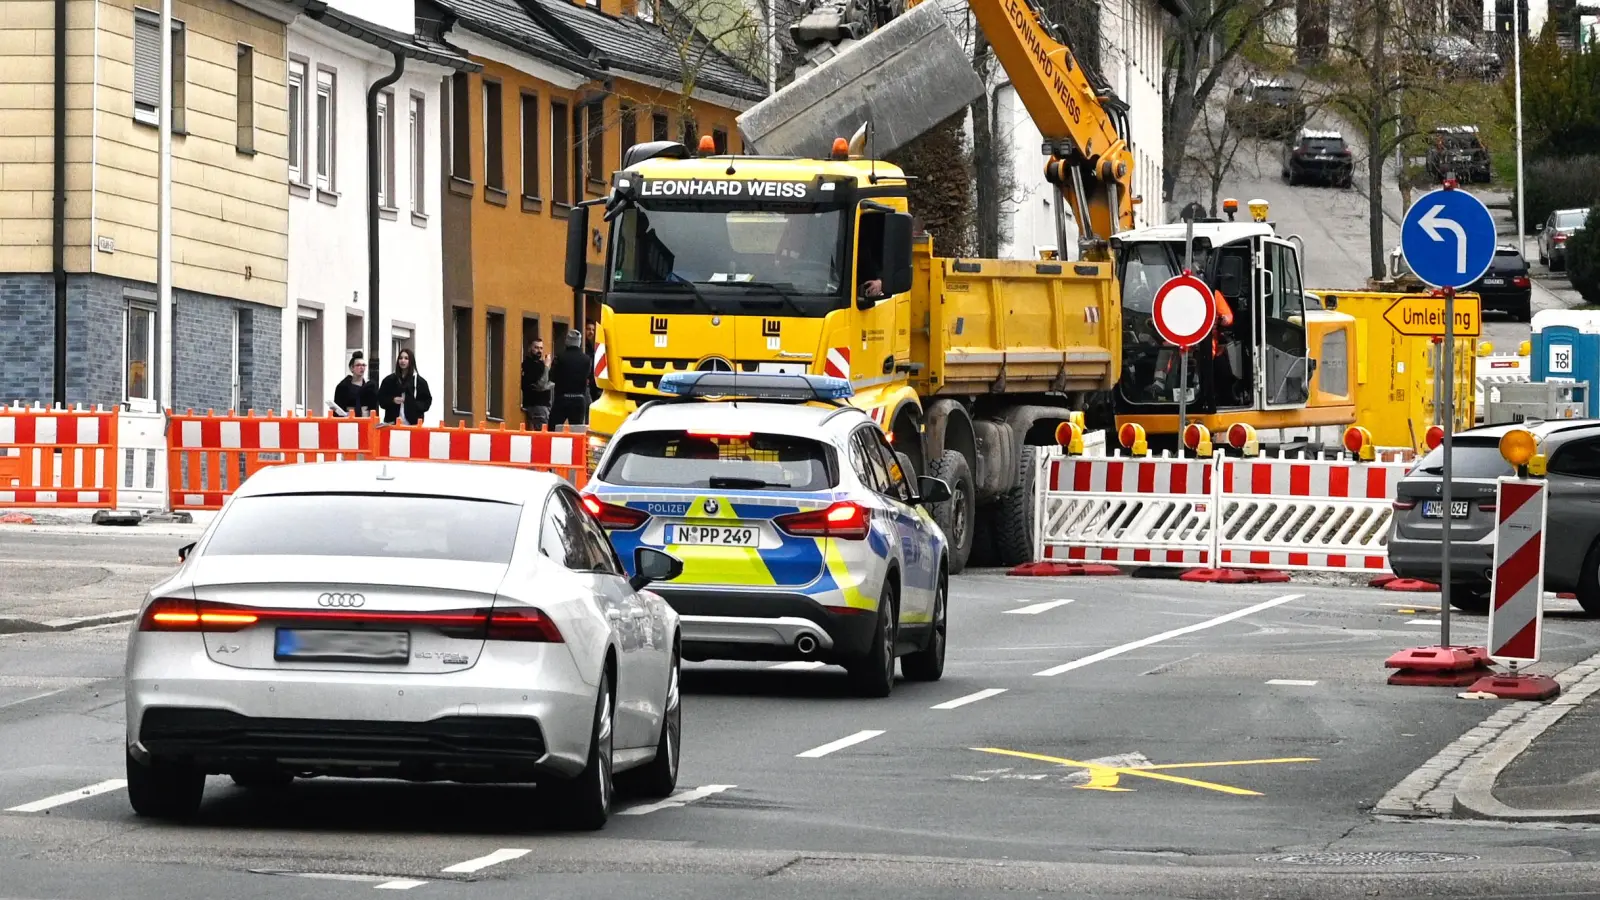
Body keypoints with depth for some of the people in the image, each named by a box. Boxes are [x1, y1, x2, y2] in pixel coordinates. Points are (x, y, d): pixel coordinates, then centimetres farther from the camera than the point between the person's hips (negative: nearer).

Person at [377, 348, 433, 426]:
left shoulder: (420, 381, 6)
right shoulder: (389, 380, 11)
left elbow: (427, 401, 6)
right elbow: (381, 398, 12)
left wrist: (415, 406, -11)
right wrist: (392, 400, -7)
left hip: (412, 423, -1)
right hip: (393, 422, 1)